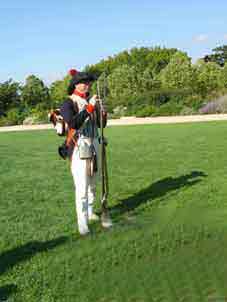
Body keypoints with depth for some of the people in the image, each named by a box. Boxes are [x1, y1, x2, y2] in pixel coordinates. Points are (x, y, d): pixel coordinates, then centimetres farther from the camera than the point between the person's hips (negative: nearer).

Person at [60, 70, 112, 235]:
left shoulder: (91, 102, 9)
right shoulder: (68, 104, -8)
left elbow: (101, 124, 12)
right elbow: (73, 123, -26)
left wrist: (103, 112, -8)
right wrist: (89, 108, -28)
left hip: (94, 145, 7)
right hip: (79, 148, -6)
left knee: (93, 183, 18)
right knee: (82, 186, -10)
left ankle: (90, 212, 36)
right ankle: (82, 223, -6)